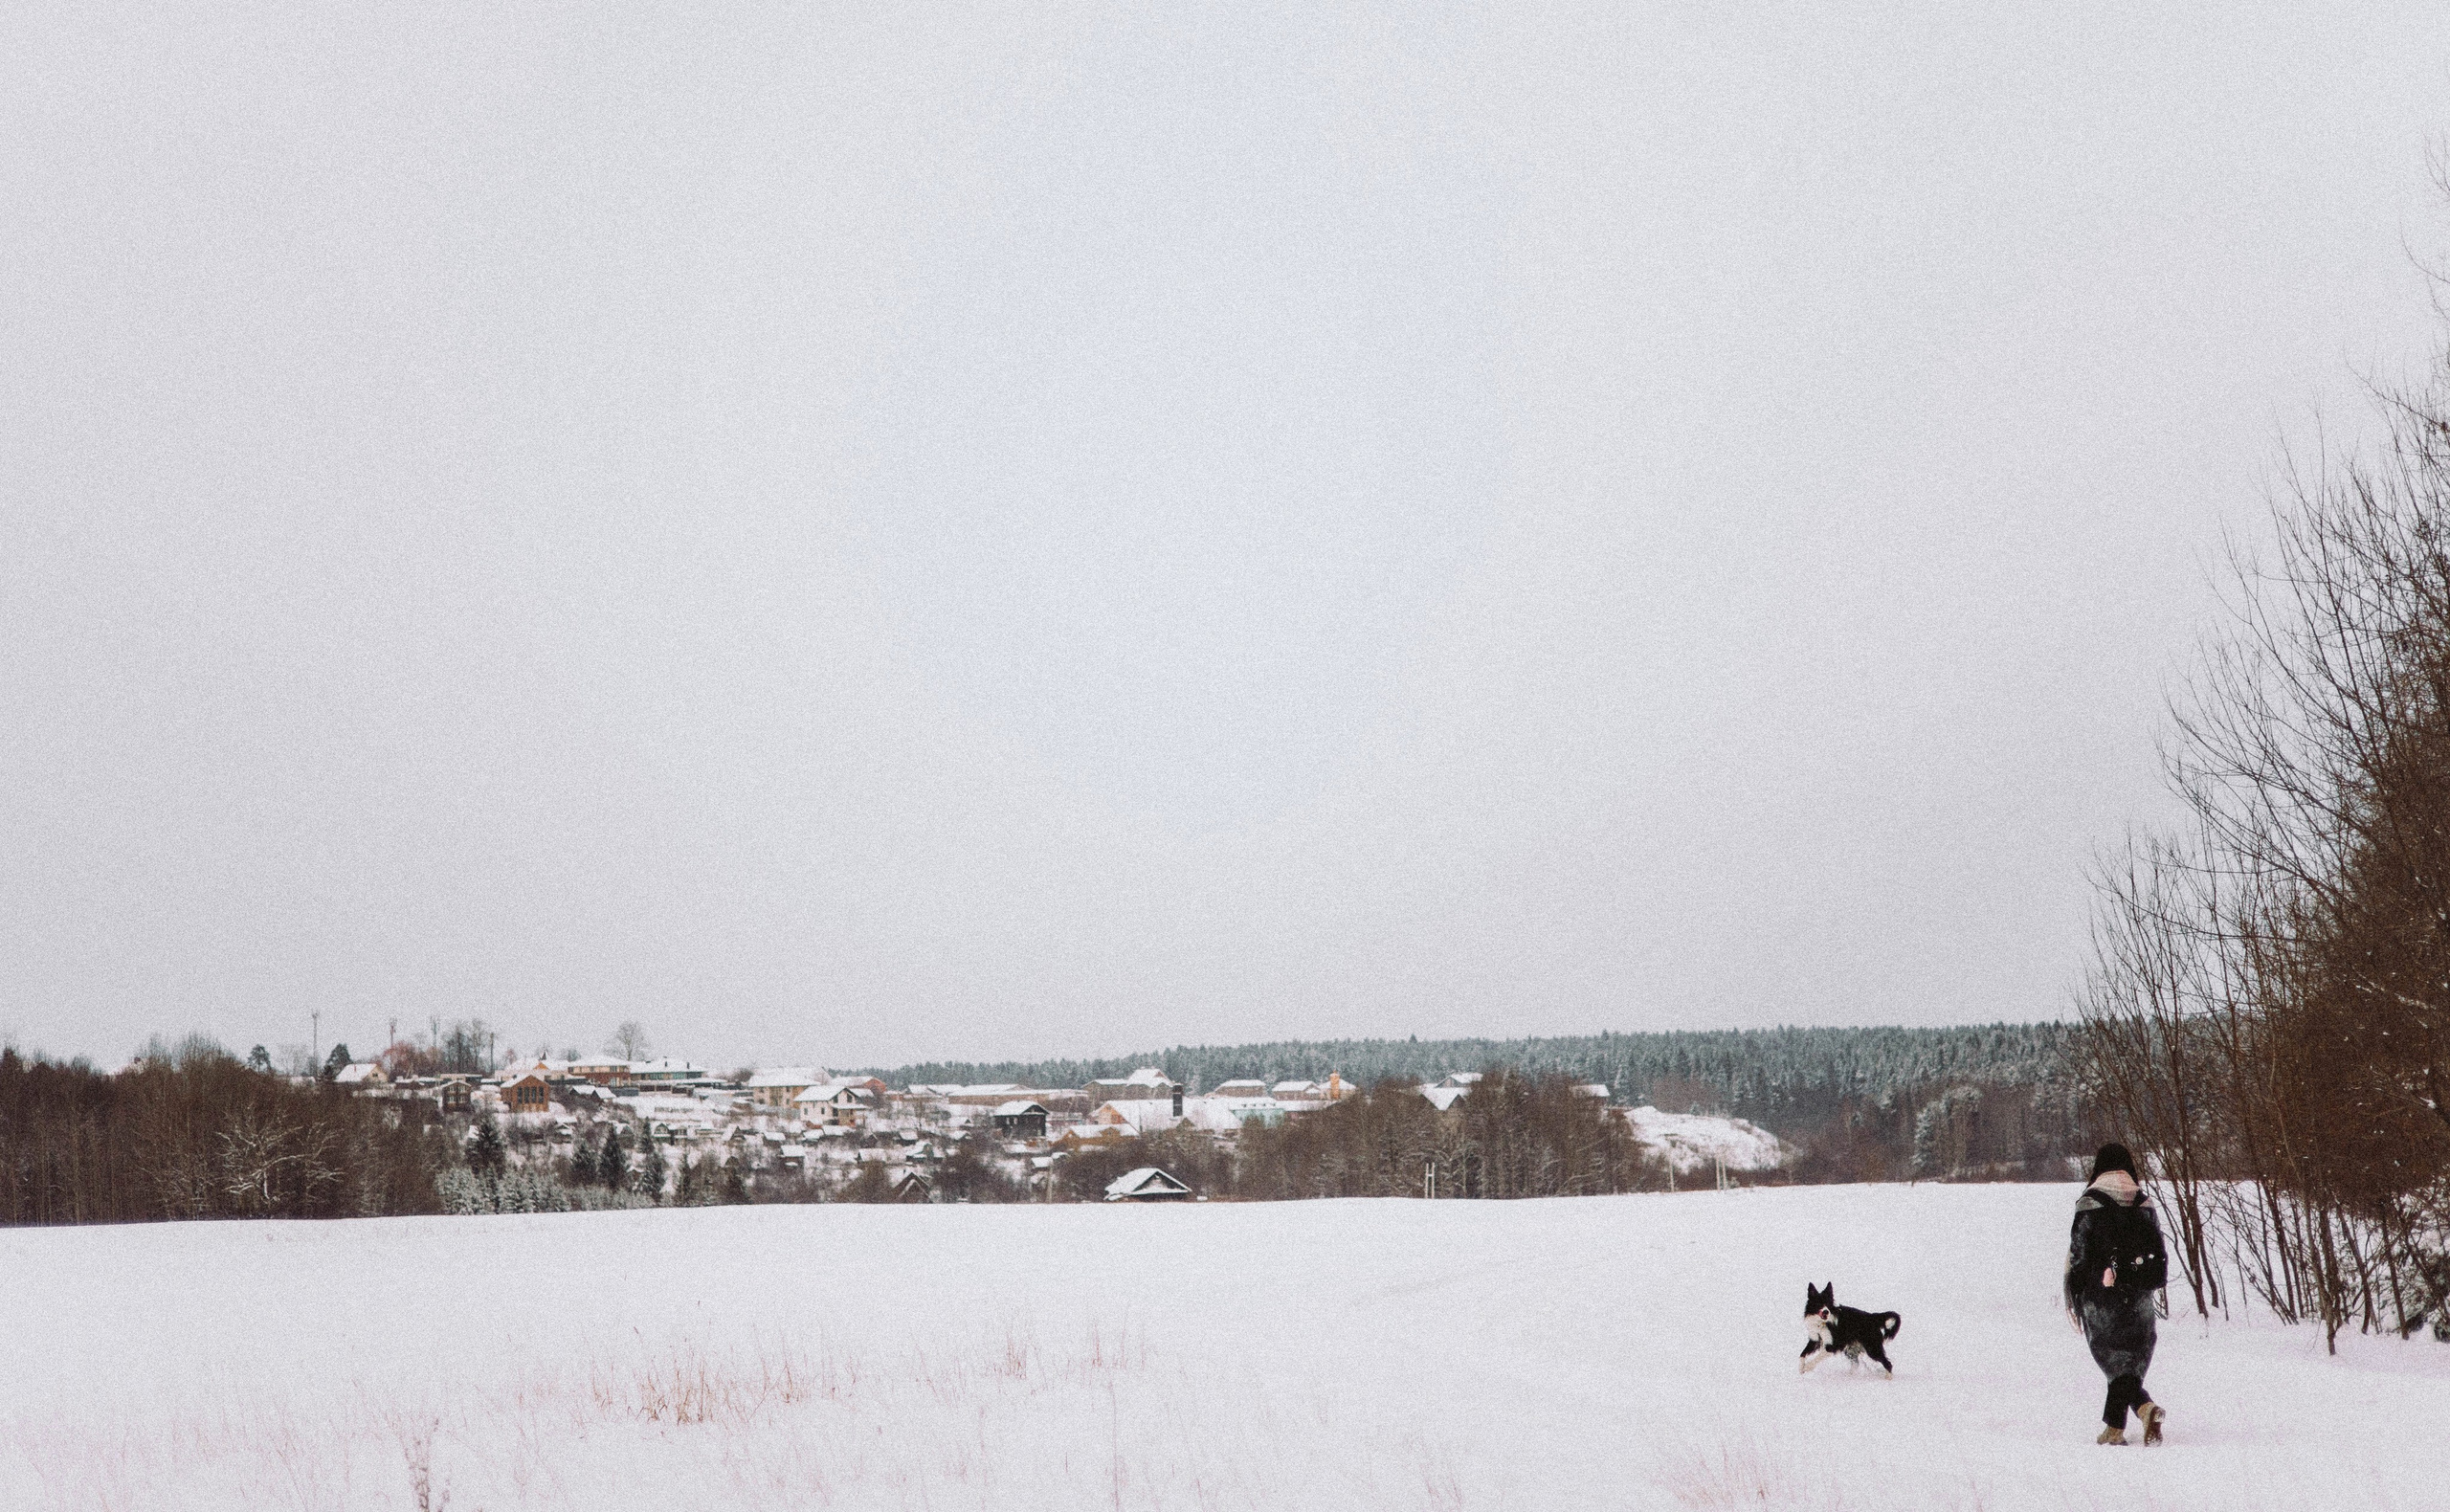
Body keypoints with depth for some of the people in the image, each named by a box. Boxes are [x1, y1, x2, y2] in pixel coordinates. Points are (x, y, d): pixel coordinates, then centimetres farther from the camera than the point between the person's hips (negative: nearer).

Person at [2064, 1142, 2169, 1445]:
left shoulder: (2090, 1206, -8)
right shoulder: (2145, 1206, 5)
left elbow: (2078, 1257, -7)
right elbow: (2160, 1254, 10)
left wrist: (2074, 1300, 2)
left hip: (2100, 1298, -4)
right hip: (2138, 1302, 4)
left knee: (2117, 1363, -1)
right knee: (2130, 1360, 10)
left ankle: (2146, 1406, -22)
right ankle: (2114, 1428, 3)